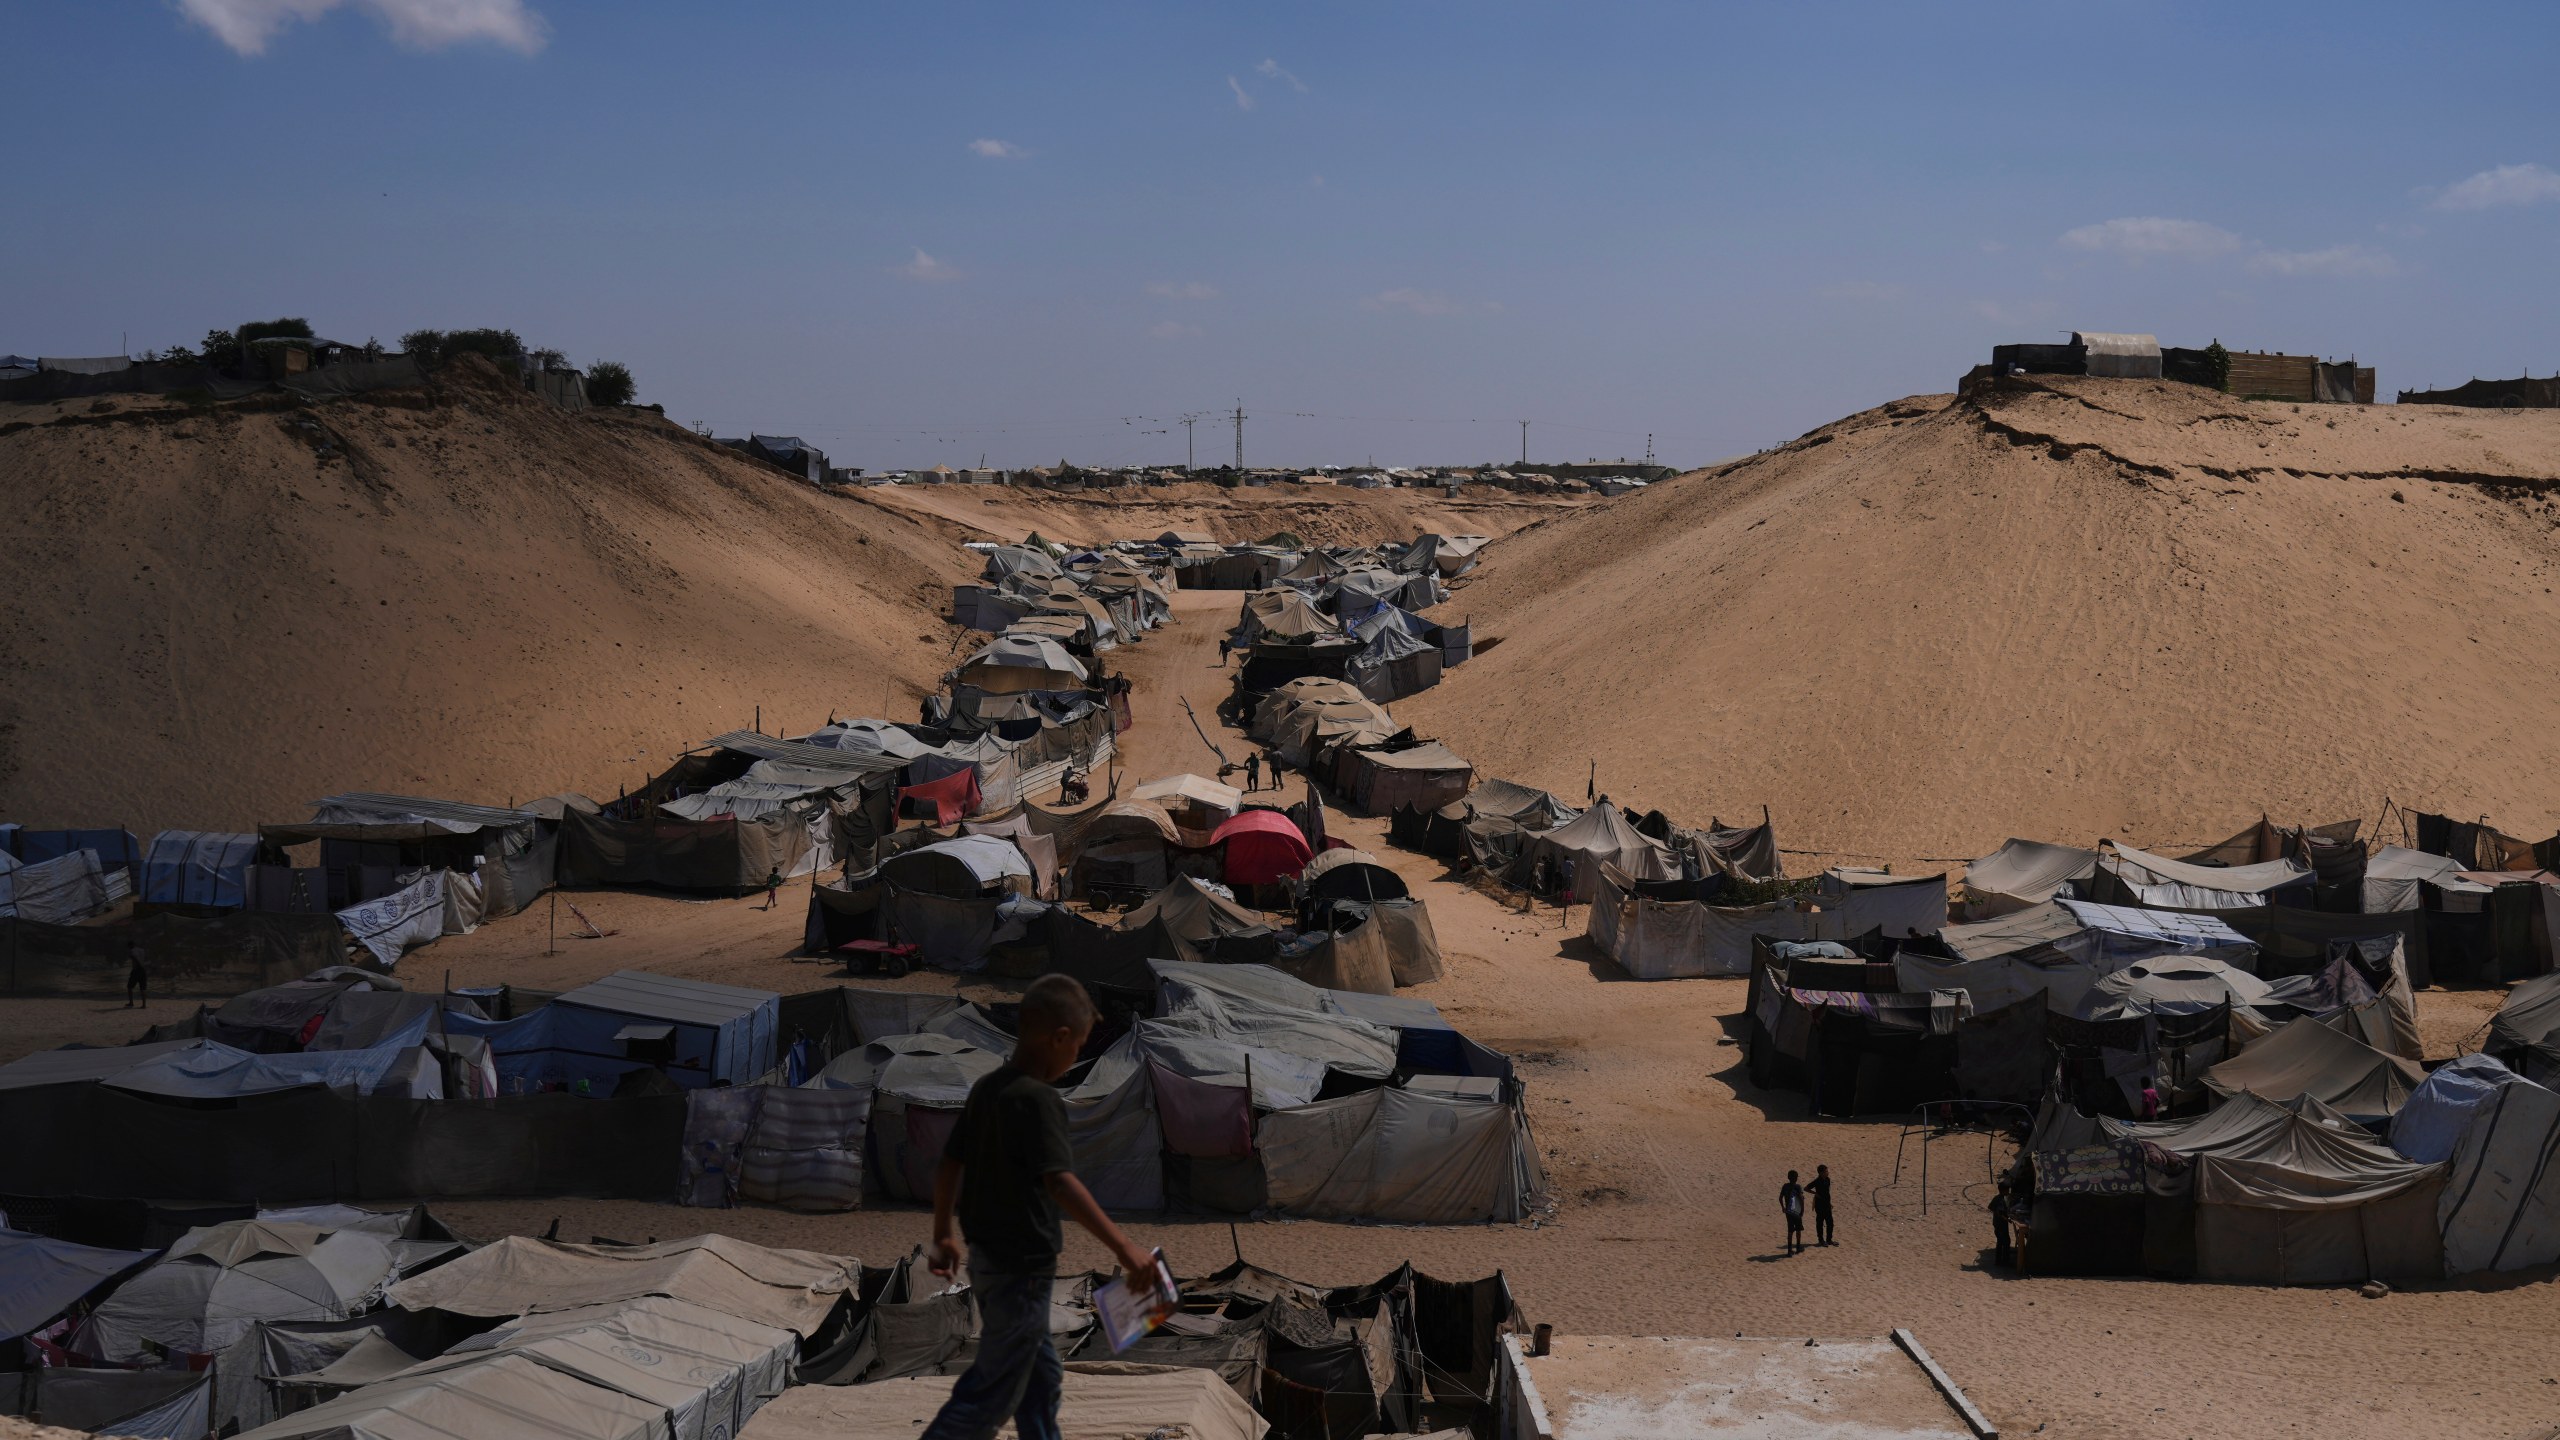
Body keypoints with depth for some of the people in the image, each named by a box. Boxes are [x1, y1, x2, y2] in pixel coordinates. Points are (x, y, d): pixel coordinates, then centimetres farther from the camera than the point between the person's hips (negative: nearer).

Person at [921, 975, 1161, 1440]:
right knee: (993, 1395, 0)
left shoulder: (987, 1088, 5)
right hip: (1021, 1268, -9)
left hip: (987, 1258, 9)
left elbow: (950, 1166, 12)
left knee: (1041, 1376, 20)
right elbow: (1059, 1182, -33)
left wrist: (944, 1236, 24)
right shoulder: (1038, 1099, -22)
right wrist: (1124, 1248, -35)